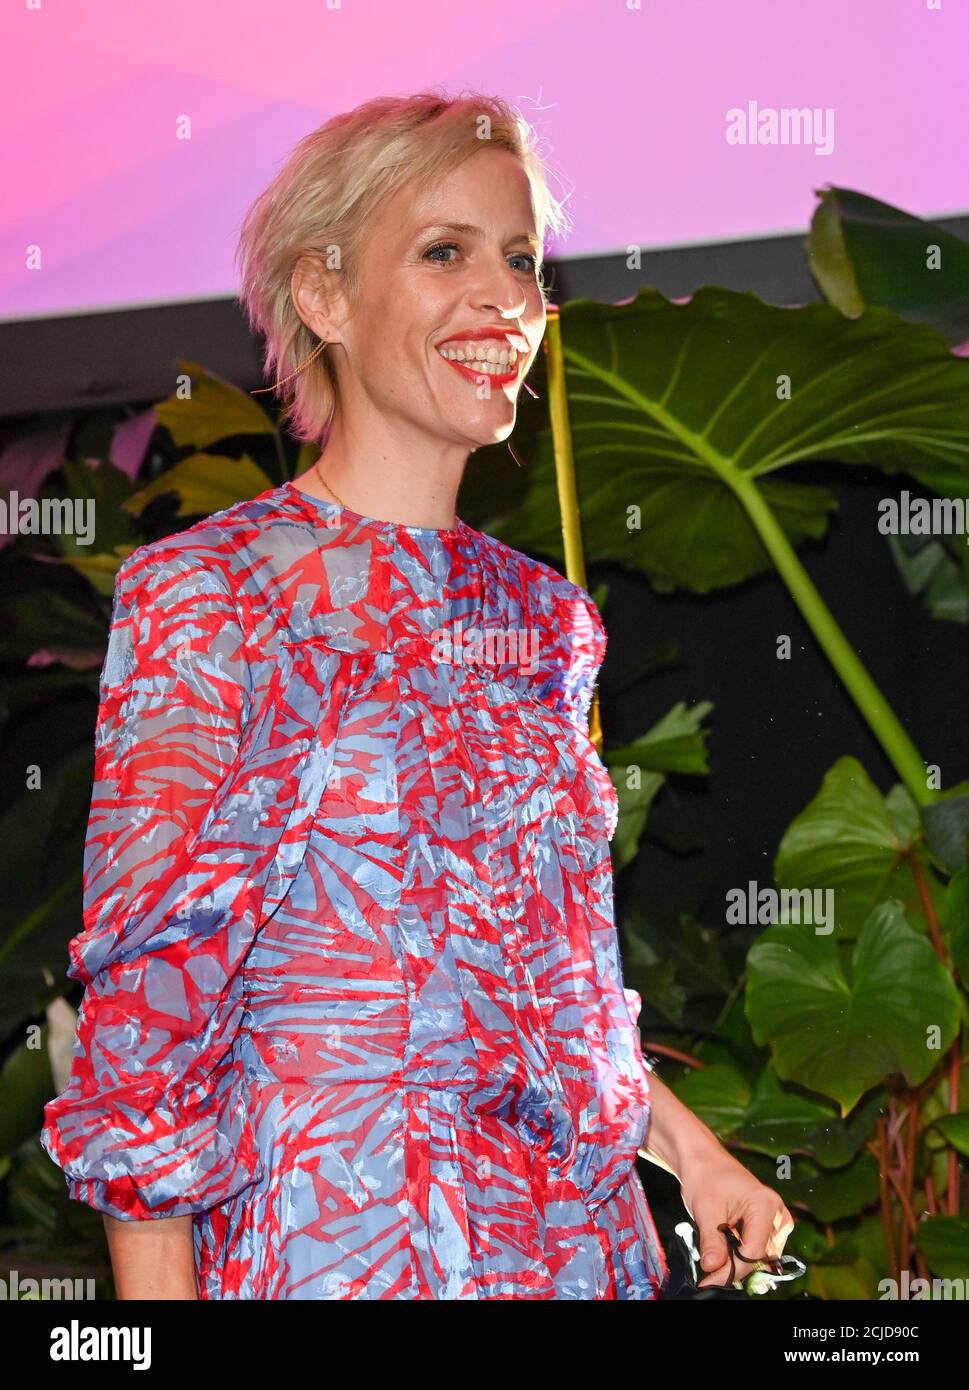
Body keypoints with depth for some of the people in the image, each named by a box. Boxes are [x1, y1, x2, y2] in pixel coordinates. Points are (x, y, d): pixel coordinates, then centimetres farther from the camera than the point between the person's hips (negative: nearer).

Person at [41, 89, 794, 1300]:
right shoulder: (205, 594, -8)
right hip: (327, 1237, -6)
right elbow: (147, 1006, -11)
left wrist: (686, 1146, 10)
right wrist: (156, 1289, -15)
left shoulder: (541, 615, 9)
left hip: (586, 1237, 6)